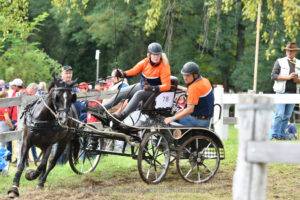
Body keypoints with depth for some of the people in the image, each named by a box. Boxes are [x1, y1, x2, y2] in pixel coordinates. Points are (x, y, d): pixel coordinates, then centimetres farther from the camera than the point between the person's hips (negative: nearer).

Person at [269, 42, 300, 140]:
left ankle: (281, 135, 11)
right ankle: (273, 135, -8)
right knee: (279, 115, -11)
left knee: (287, 116, 5)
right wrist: (288, 77, -14)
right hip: (282, 92, -4)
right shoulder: (280, 61, 4)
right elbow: (273, 76, -5)